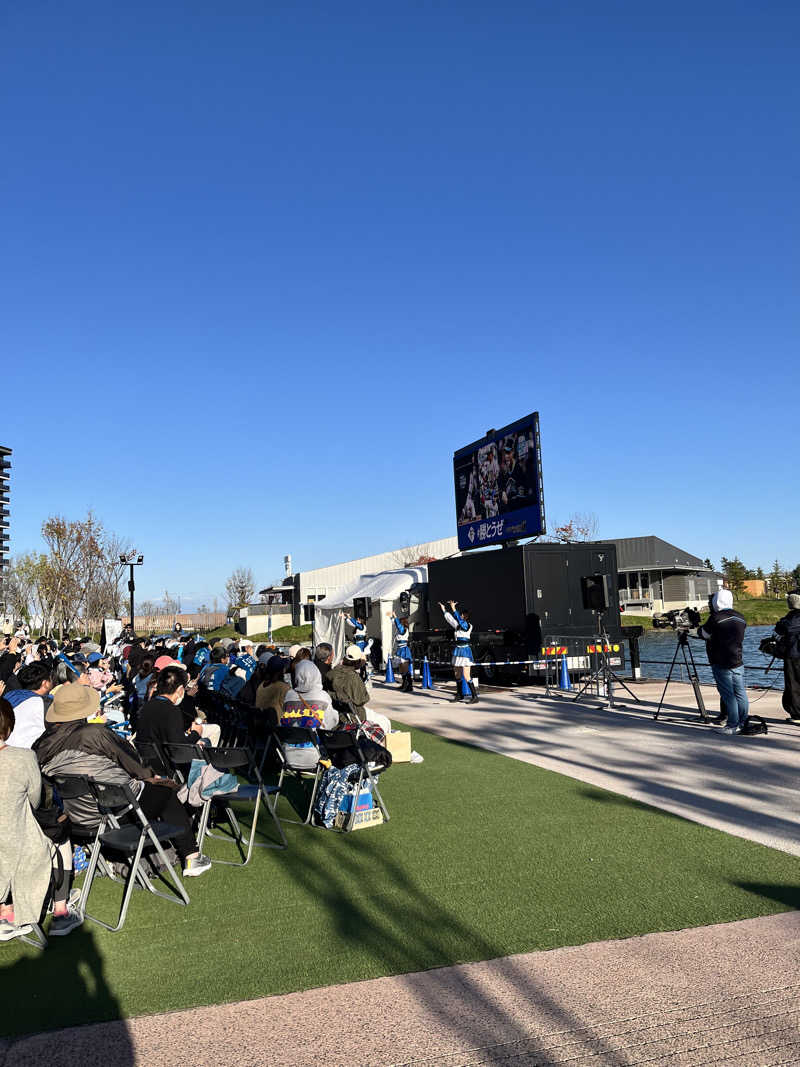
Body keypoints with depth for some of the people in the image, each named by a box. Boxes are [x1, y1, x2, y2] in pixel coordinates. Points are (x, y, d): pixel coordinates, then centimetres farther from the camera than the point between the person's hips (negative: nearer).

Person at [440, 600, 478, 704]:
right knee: (457, 674, 16)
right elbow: (450, 619, 23)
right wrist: (444, 610, 28)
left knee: (466, 676, -12)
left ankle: (474, 697, -9)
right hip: (458, 650, 8)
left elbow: (459, 620, -26)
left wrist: (454, 609, -24)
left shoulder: (468, 625, -10)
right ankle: (459, 694, 30)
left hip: (465, 650, -8)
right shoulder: (459, 625, 11)